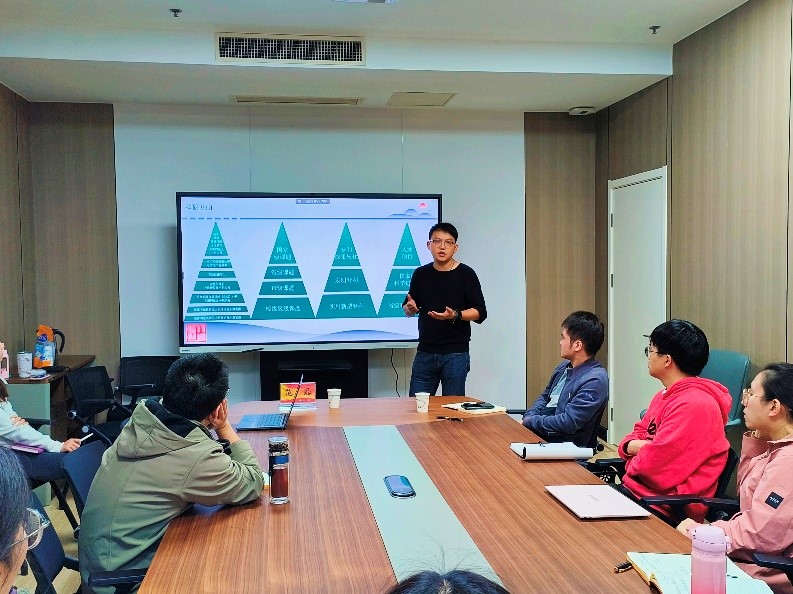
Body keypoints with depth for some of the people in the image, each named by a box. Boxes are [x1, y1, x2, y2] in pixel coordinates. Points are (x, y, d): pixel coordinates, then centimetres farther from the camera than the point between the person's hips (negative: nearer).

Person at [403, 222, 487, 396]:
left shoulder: (465, 274, -2)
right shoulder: (421, 274, 8)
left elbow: (480, 313, -5)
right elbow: (407, 308, 19)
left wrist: (455, 315, -22)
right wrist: (409, 308, -5)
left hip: (455, 355, -3)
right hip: (425, 353, 3)